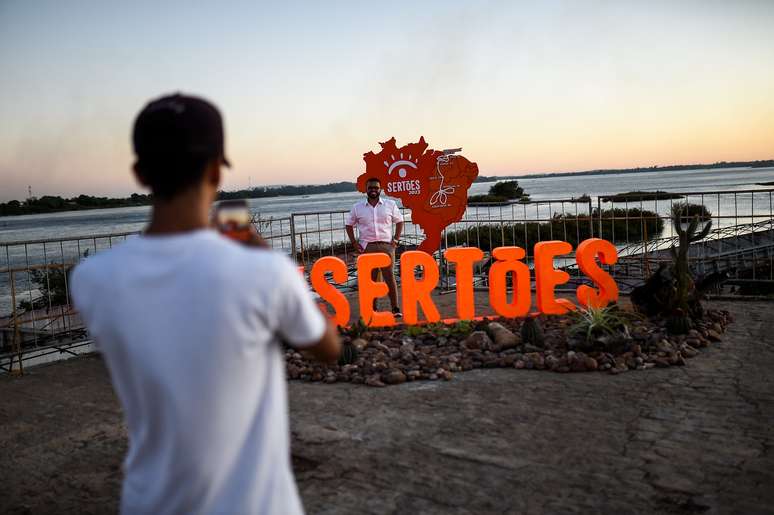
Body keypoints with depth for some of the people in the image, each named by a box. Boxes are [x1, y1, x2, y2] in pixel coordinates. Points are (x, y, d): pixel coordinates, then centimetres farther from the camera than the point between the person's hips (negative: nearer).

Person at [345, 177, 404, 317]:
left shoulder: (390, 204, 8)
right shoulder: (357, 207, 8)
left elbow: (399, 221, 14)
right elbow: (349, 225, 15)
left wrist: (396, 239, 2)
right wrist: (354, 243, 4)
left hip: (386, 245, -1)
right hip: (366, 247, 1)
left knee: (390, 277, -6)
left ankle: (395, 308, -2)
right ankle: (373, 309, 12)